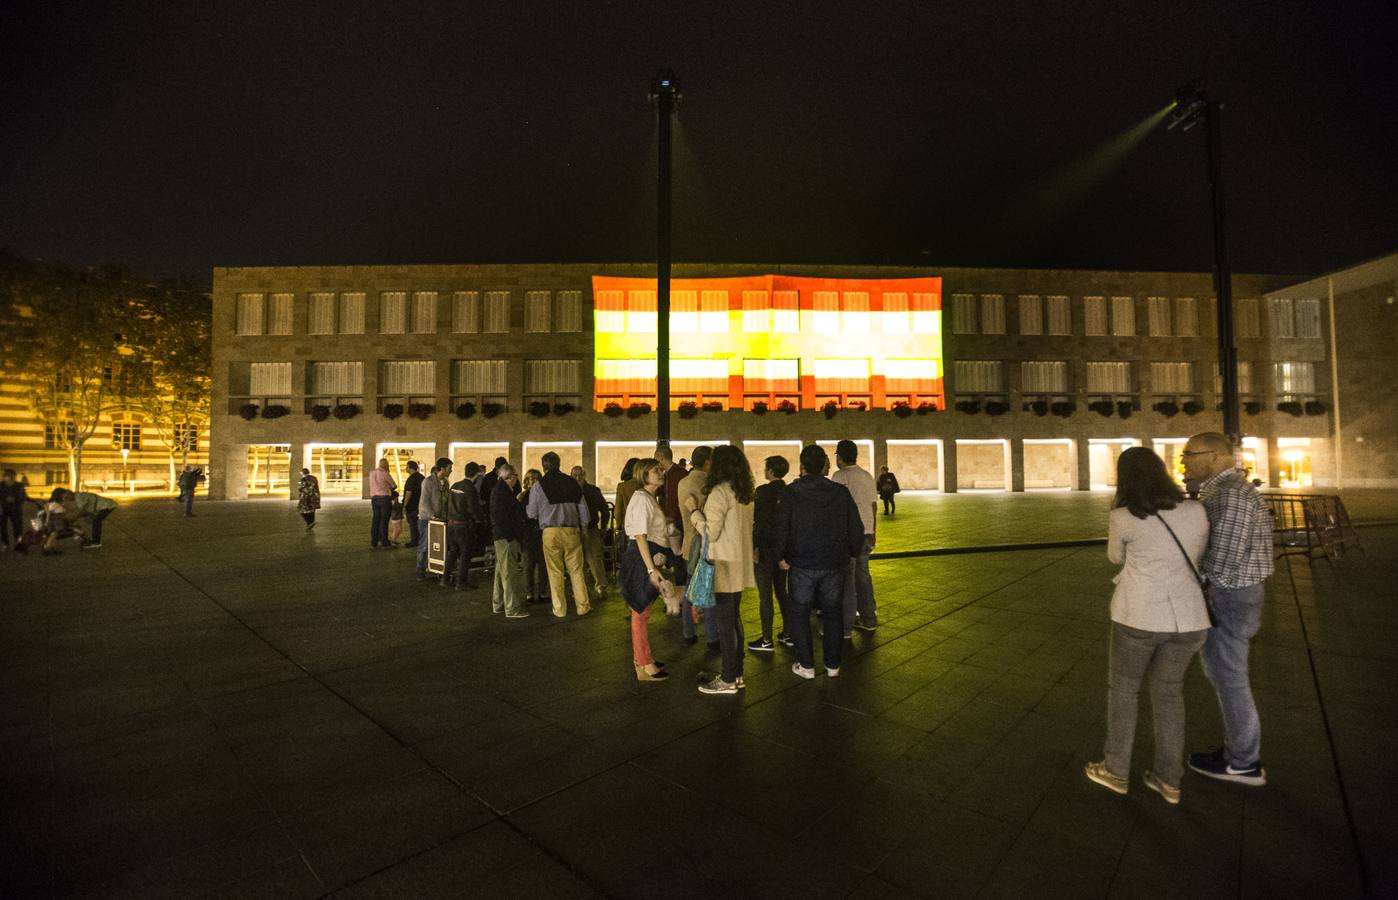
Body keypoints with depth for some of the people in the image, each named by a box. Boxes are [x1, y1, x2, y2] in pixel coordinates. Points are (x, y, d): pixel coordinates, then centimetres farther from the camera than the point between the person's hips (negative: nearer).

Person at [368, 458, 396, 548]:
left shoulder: (371, 473, 9)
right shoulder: (385, 473, -9)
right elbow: (394, 486, 3)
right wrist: (389, 489, 22)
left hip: (374, 498, 6)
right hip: (385, 498, -6)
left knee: (376, 520, 10)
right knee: (384, 520, -1)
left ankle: (373, 541, 12)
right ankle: (383, 541, 1)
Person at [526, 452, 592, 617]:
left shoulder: (539, 486, -2)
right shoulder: (572, 483, 4)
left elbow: (532, 514, 4)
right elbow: (583, 508, 7)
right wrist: (582, 528, 18)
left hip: (550, 532, -2)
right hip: (572, 530, 2)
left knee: (555, 572, 6)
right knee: (576, 570, 9)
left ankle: (559, 609, 11)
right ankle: (583, 606, 12)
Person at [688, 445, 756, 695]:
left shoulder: (719, 492, -17)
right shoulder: (745, 492, 9)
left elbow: (710, 533, -18)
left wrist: (694, 510, -6)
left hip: (723, 568, -9)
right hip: (739, 566, 9)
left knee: (725, 622, 0)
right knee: (734, 618, 16)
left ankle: (728, 680, 9)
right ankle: (737, 673, 26)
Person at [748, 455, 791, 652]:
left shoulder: (763, 491, -15)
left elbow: (758, 522, -18)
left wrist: (755, 547, -14)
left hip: (765, 548, -6)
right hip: (783, 547, 7)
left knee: (765, 594, 1)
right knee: (782, 590, 18)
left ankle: (767, 640, 8)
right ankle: (788, 633, 24)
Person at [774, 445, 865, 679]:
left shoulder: (791, 492, -9)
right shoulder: (841, 492, -2)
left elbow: (782, 528, -12)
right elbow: (856, 527, 1)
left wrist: (781, 557, -1)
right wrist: (853, 552, 15)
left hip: (802, 564, -2)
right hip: (835, 563, 3)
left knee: (800, 613, 11)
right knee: (832, 612, 15)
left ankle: (806, 665, 15)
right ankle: (832, 664, 22)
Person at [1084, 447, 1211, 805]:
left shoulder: (1122, 518, -12)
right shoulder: (1196, 511, -1)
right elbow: (1198, 554, 16)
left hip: (1139, 617, -4)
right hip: (1187, 618, 4)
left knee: (1123, 689, 14)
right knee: (1168, 691, 20)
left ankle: (1116, 771, 26)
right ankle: (1168, 779, 28)